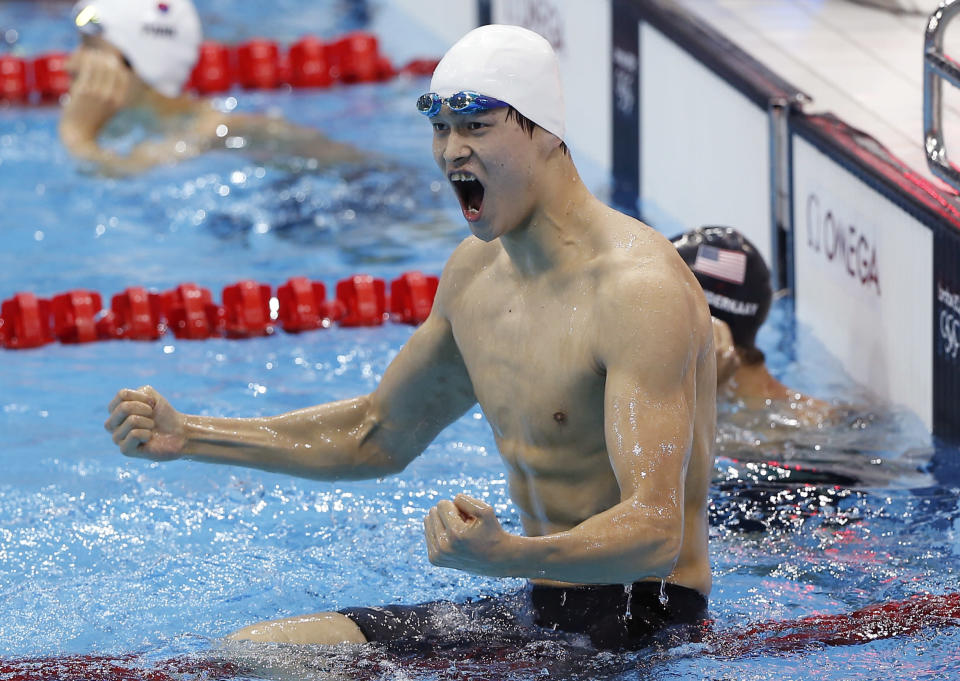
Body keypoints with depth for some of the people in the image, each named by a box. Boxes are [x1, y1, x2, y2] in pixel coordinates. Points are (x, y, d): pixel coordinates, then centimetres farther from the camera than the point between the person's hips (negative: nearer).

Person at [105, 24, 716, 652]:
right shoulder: (476, 270, 8)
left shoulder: (639, 288, -20)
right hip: (535, 605, 8)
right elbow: (380, 435, 23)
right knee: (249, 650, -1)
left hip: (639, 628, -8)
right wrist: (186, 436, 14)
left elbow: (655, 533, -29)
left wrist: (506, 556, -48)